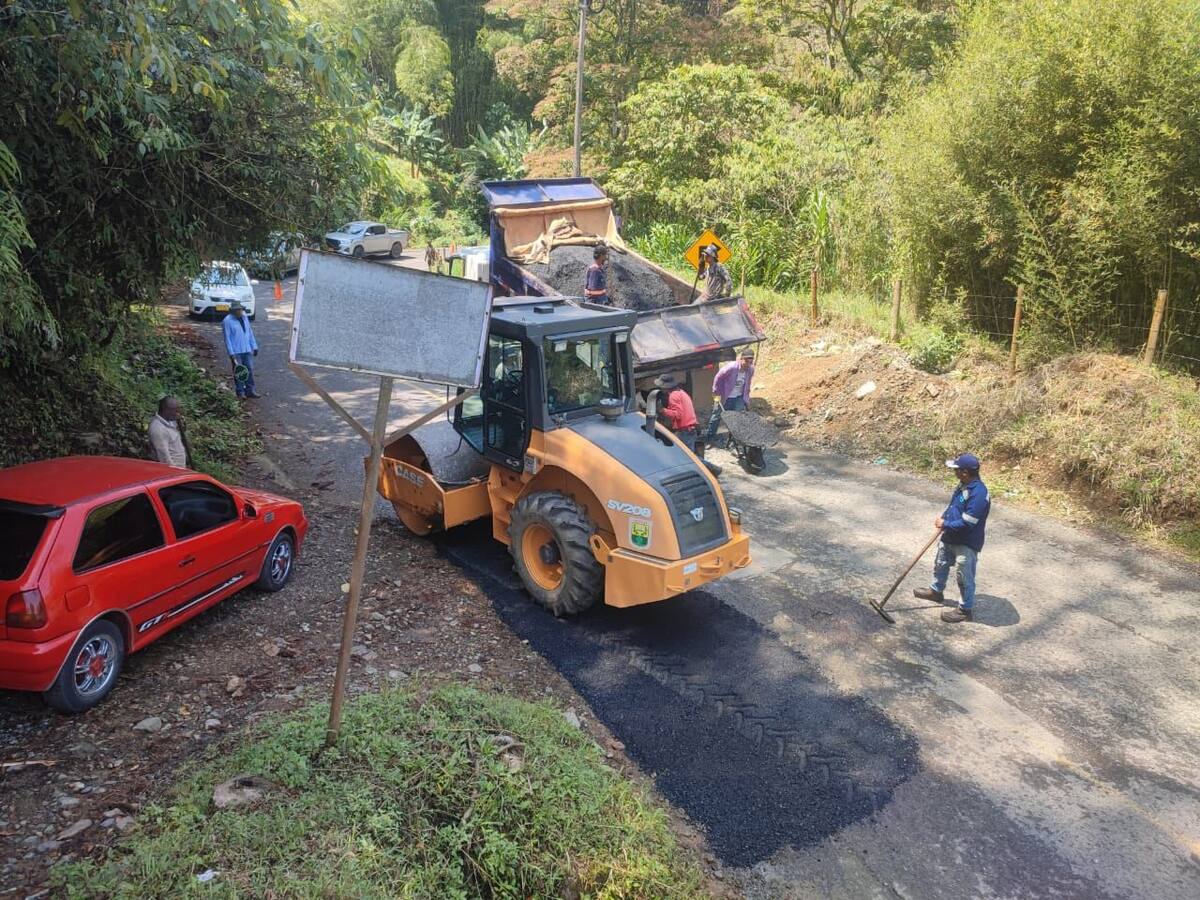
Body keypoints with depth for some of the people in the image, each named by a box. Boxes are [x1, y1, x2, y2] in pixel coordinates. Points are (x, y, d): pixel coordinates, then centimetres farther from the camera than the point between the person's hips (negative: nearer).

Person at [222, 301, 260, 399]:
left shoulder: (244, 318, 10)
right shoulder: (227, 321, -9)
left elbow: (250, 333, 16)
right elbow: (227, 338, -11)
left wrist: (254, 347, 14)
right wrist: (231, 353, -15)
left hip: (247, 350, 6)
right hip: (236, 351, -6)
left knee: (250, 370, 5)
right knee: (238, 372, 1)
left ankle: (250, 391, 12)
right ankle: (240, 393, 10)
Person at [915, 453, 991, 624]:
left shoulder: (978, 494, -31)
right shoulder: (963, 484, -1)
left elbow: (966, 524, -29)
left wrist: (945, 524, -16)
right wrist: (943, 518, -1)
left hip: (966, 544, -10)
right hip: (950, 537, 10)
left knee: (964, 577, 6)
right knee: (940, 564, 27)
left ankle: (966, 610, 23)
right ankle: (936, 591, 50)